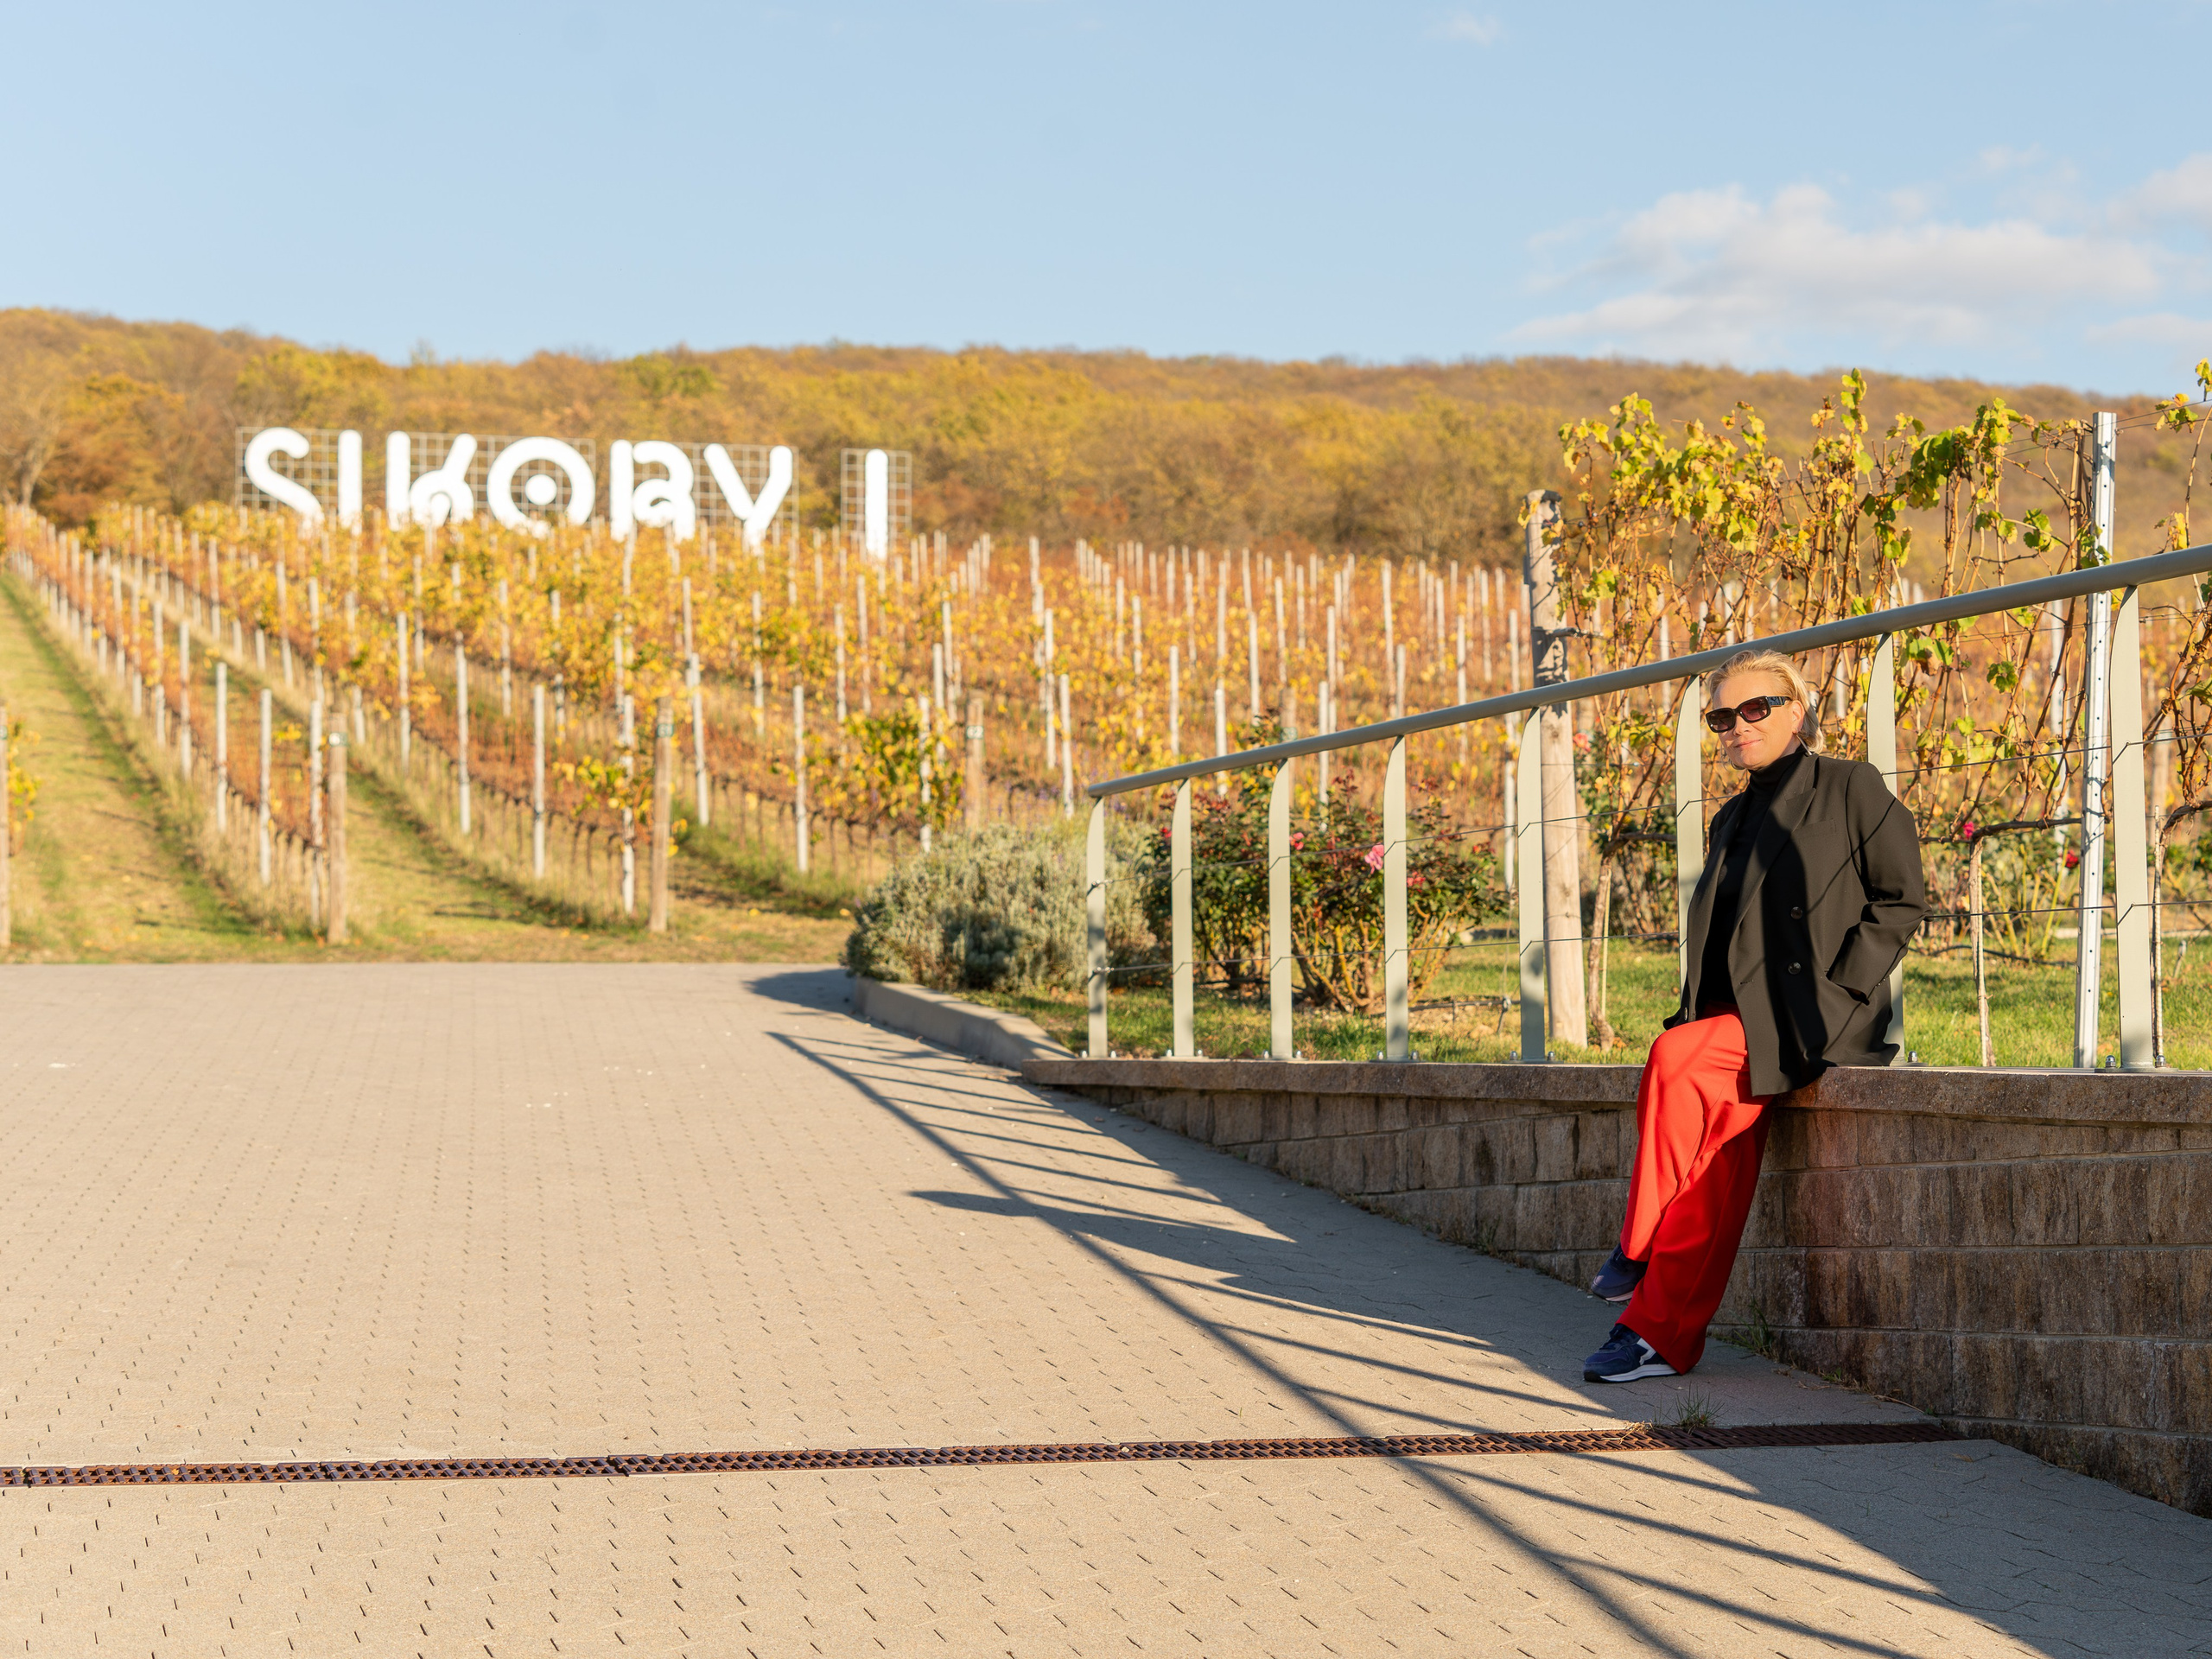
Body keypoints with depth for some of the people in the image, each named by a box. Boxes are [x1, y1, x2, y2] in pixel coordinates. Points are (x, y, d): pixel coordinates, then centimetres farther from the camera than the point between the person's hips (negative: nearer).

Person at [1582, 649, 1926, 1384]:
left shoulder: (1851, 789, 1)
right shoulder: (1733, 821, 21)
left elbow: (1902, 897, -2)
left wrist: (1836, 989, -11)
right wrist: (1698, 1009, 7)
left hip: (1815, 1018, -6)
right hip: (1738, 1019, 6)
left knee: (1675, 1062, -30)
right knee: (1720, 1140, -19)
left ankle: (1640, 1245, -18)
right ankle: (1665, 1336, -21)